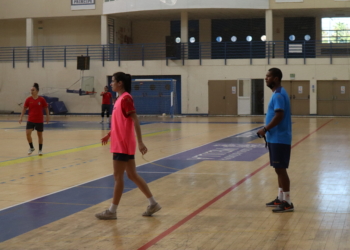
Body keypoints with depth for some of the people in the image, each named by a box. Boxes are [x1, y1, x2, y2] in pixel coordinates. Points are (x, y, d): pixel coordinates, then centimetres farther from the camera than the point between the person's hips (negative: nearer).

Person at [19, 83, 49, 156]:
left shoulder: (42, 99, -7)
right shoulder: (28, 99, -2)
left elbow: (46, 108, 2)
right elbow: (24, 108, 5)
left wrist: (47, 116, 3)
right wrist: (21, 117, 1)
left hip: (39, 120, -1)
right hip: (30, 120, 1)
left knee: (40, 135, 9)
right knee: (28, 133, -12)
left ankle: (40, 150, 24)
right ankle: (31, 148, 11)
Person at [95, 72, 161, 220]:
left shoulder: (125, 98, -15)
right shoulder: (120, 98, 13)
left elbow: (135, 121, -20)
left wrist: (140, 142, -24)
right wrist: (109, 135, 25)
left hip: (123, 145, -9)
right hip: (121, 144, 9)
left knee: (118, 176, -1)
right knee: (132, 175, 13)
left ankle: (112, 211, 7)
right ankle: (153, 203, 19)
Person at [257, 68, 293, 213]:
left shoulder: (279, 95, -17)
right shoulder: (278, 93, 15)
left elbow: (279, 116, -26)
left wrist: (265, 129, -18)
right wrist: (268, 130, 16)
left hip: (280, 139, -10)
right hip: (276, 138, 10)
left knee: (281, 169, -6)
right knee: (279, 169, 15)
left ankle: (287, 203, -1)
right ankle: (280, 198, 23)